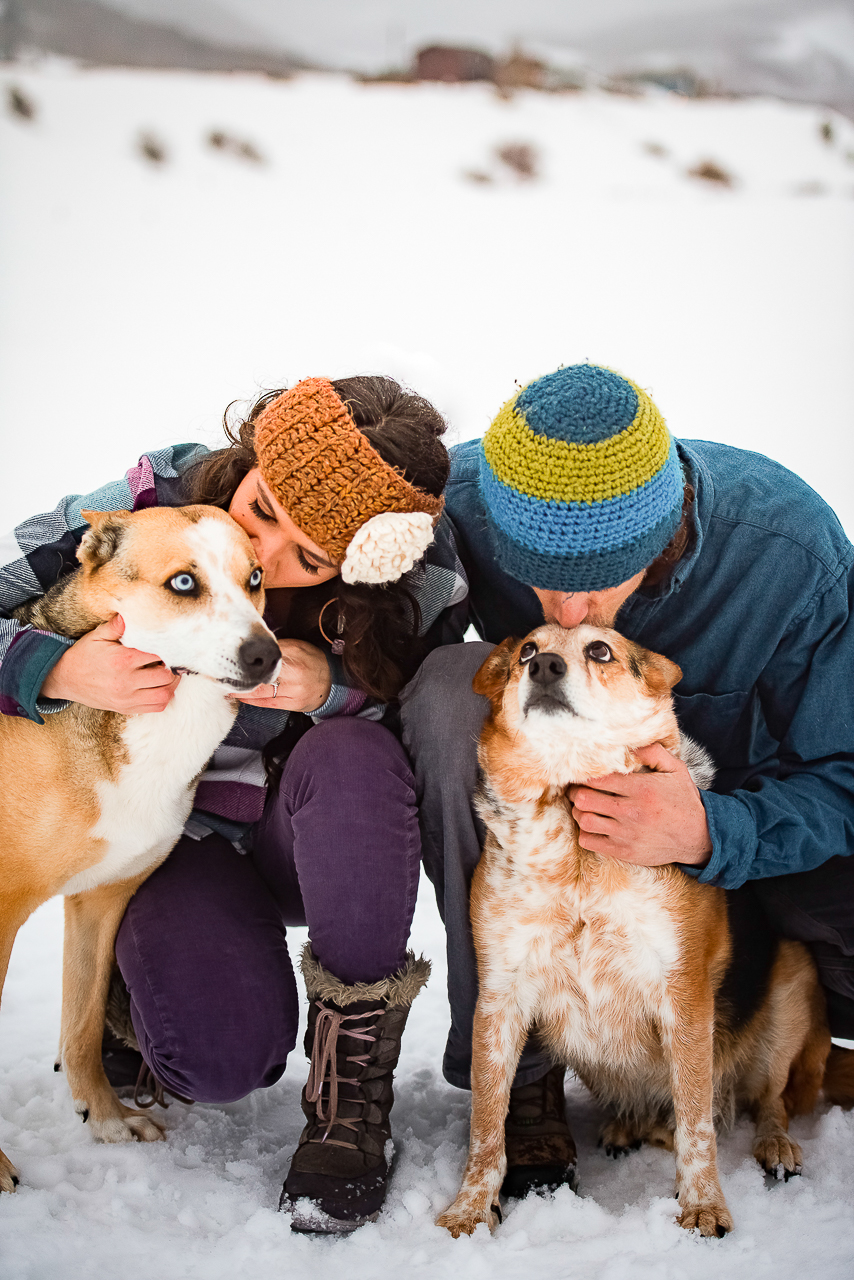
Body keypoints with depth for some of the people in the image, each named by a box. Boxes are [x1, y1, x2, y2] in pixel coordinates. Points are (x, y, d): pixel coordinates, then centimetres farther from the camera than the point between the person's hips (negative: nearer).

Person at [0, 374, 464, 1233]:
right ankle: (140, 1002, 14)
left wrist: (338, 688, -31)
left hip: (319, 840, 1)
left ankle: (350, 1089, -20)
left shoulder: (412, 583, -17)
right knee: (224, 1062, -28)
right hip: (185, 838, -1)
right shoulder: (146, 509, -18)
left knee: (349, 757, -37)